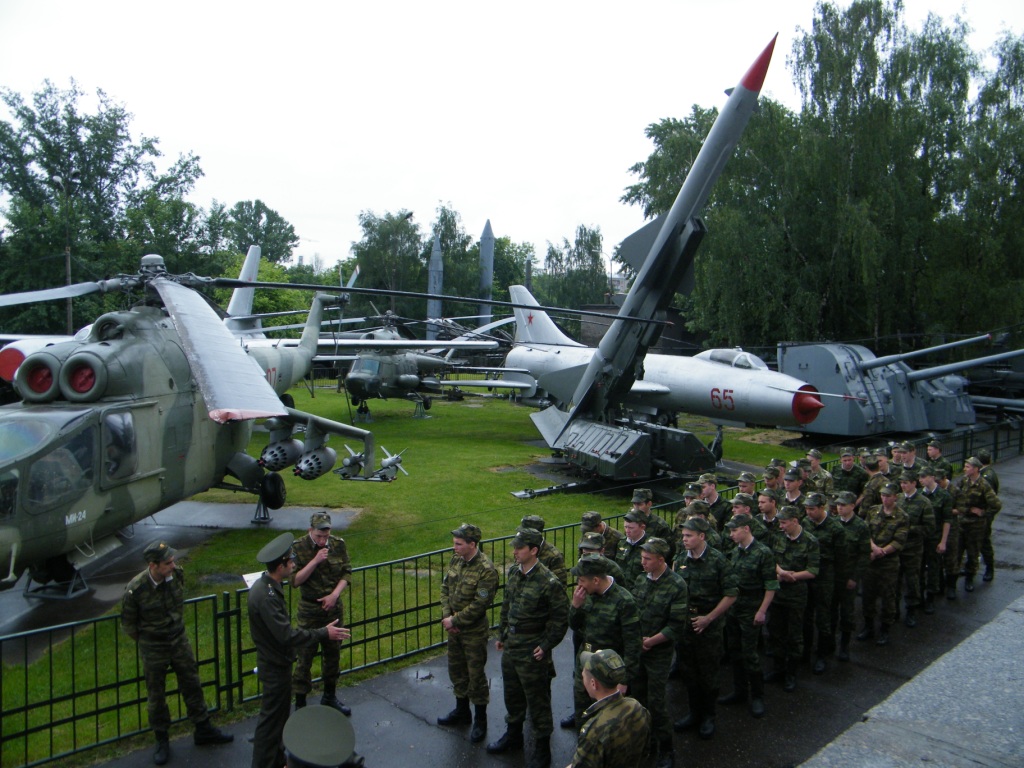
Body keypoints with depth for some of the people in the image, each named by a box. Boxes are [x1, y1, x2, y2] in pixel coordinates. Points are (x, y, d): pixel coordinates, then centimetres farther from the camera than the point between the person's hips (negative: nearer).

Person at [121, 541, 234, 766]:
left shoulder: (177, 574, -15)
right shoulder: (135, 590, -27)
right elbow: (128, 623, -8)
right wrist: (145, 641, 5)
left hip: (179, 640, 4)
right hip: (153, 648, -4)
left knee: (192, 686, 14)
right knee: (156, 695, 12)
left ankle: (203, 730, 30)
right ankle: (161, 741, 32)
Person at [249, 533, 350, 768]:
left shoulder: (264, 585, 1)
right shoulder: (267, 596, -30)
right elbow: (287, 635, -30)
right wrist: (324, 633, -23)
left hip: (274, 661, 10)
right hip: (275, 666, -10)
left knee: (278, 714, 23)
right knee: (271, 718, 4)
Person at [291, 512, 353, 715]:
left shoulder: (338, 544, -5)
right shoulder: (298, 547, -14)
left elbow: (346, 573, 1)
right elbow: (295, 580, -17)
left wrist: (334, 594, -13)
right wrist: (315, 561, -27)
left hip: (334, 607, 4)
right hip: (309, 610, -3)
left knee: (333, 653, 15)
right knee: (305, 656, 3)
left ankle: (330, 696, 33)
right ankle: (300, 703, 17)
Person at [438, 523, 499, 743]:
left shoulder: (486, 570, -25)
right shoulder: (456, 559, -2)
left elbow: (479, 605, -24)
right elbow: (445, 586, 5)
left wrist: (454, 621, -18)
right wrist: (446, 615, -7)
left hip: (474, 631, -7)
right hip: (454, 627, 7)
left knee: (476, 675, 6)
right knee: (456, 669, 21)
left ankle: (480, 720, 23)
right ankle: (461, 711, 41)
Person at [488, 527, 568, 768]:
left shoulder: (549, 582, -22)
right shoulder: (514, 573, 1)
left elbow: (560, 618, -16)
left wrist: (546, 645, -16)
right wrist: (502, 635, 14)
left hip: (532, 650, -7)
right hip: (511, 646, 7)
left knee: (537, 701, 7)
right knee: (512, 694, 23)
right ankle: (513, 735, 44)